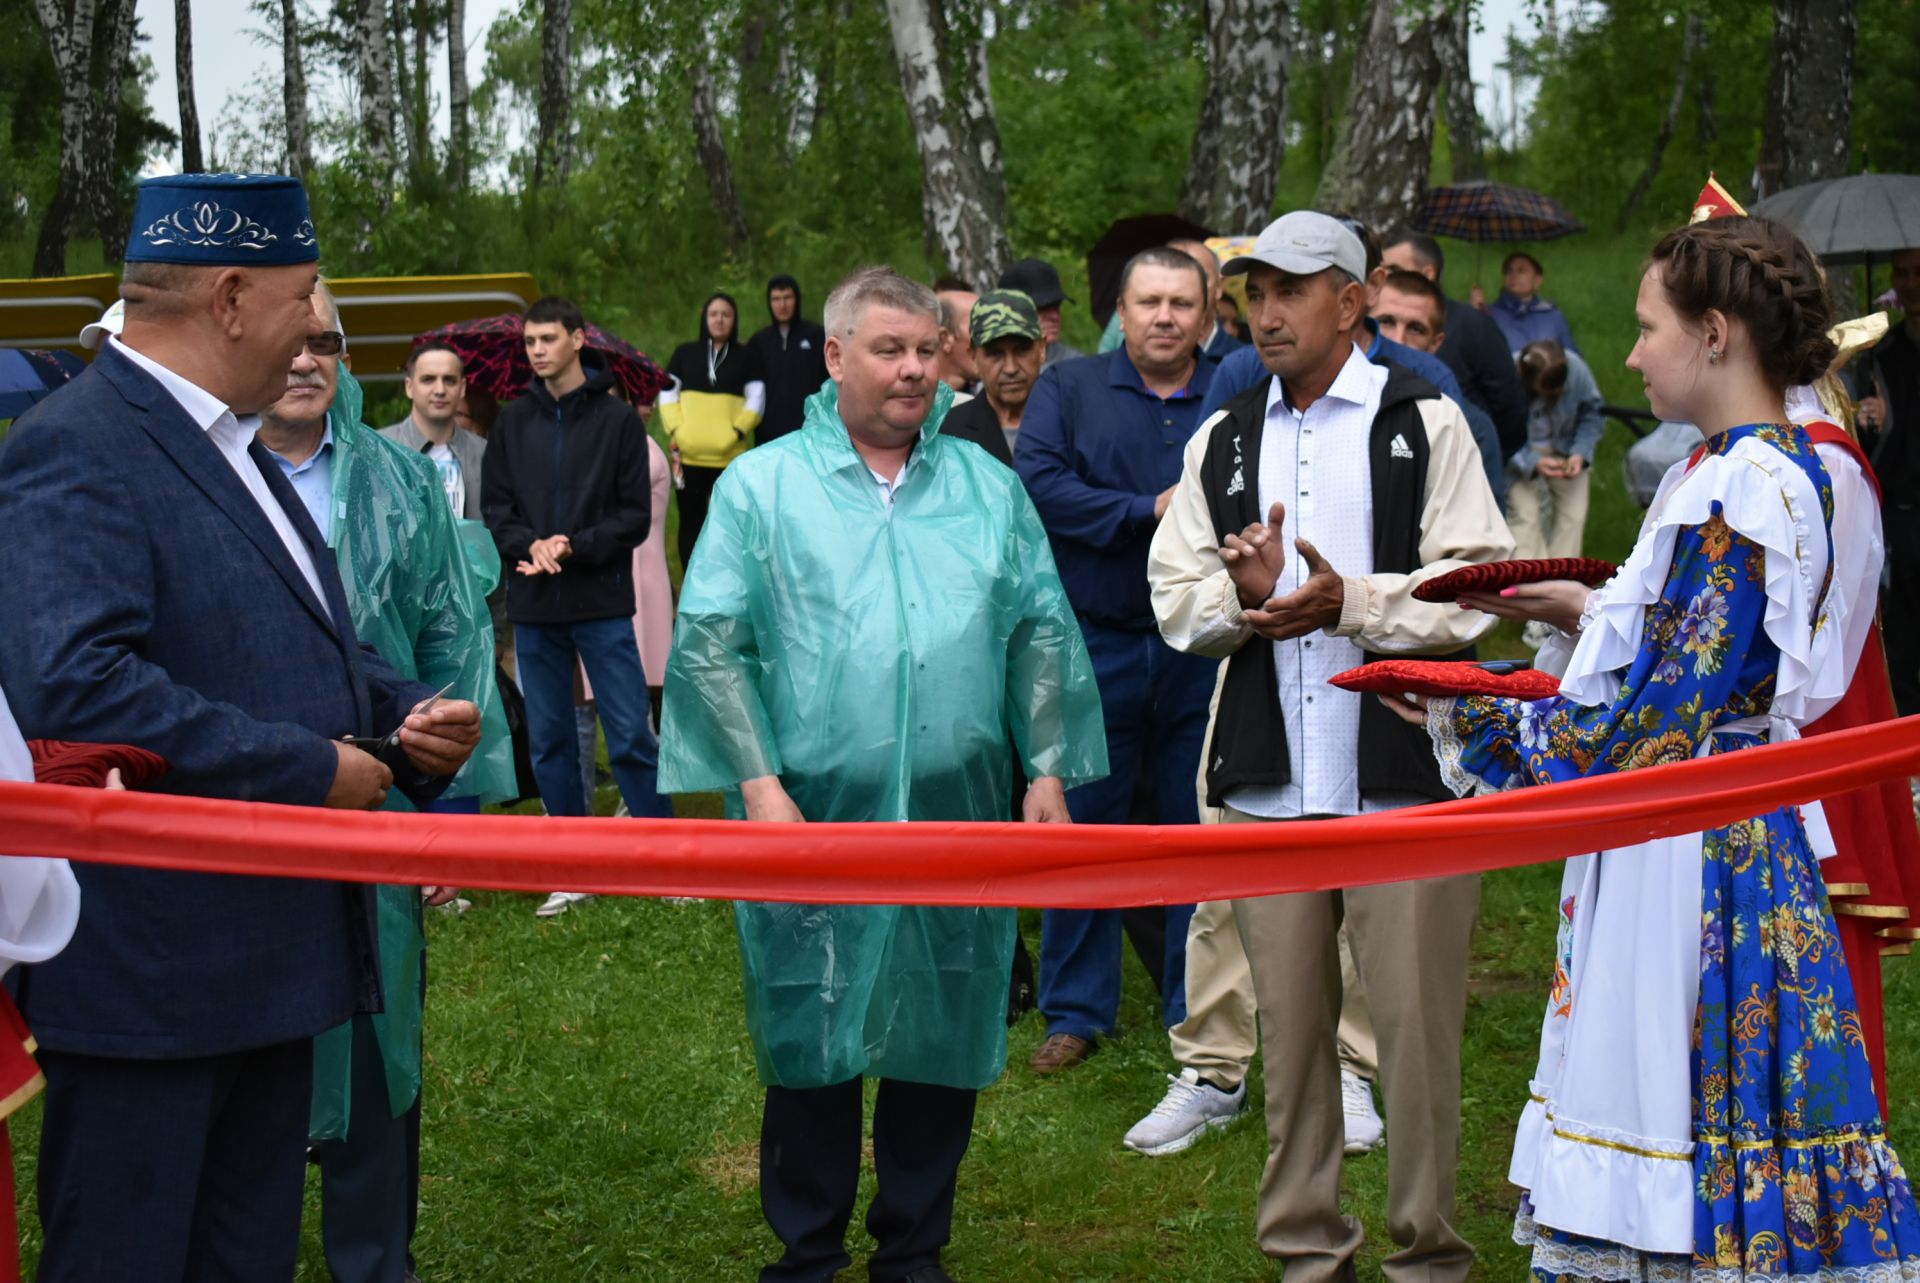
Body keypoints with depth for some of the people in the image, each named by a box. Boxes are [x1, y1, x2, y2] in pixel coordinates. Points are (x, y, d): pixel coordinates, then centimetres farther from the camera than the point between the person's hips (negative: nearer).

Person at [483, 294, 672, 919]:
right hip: (534, 608, 4)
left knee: (631, 737, -3)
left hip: (603, 605, -4)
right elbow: (494, 506, 8)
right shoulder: (513, 421, 8)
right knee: (550, 743, 9)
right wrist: (529, 545, -11)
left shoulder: (617, 418, -2)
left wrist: (573, 546, -14)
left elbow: (635, 515, -3)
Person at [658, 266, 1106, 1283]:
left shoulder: (988, 488, 10)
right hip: (811, 816, -3)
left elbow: (1043, 636, 11)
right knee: (809, 1039, 4)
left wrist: (1049, 771, 4)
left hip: (961, 815, 3)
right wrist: (757, 782, -10)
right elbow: (710, 643, -3)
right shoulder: (762, 487, 1)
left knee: (944, 1040, 9)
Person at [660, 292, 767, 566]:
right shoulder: (685, 353, 13)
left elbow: (756, 401, 4)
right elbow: (667, 394, 9)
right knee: (691, 521, 5)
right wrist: (675, 430, -6)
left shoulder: (746, 357, 10)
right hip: (689, 455, 2)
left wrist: (737, 432, -11)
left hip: (730, 457, -2)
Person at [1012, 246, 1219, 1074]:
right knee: (1080, 828, 4)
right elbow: (1037, 485, -9)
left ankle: (1197, 1014, 21)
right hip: (1096, 646, -1)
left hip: (1204, 652, 1)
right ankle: (1077, 1012, 15)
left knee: (1200, 831, 8)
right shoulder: (1068, 391, 6)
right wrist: (1150, 512, -11)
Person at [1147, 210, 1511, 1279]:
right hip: (1268, 787, 4)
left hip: (1404, 778, -4)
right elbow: (1177, 605, 10)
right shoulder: (1222, 441, 16)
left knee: (1416, 1022, -1)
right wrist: (1244, 596, -11)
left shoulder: (1424, 421, 4)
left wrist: (1350, 603, -19)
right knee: (1289, 1024, 9)